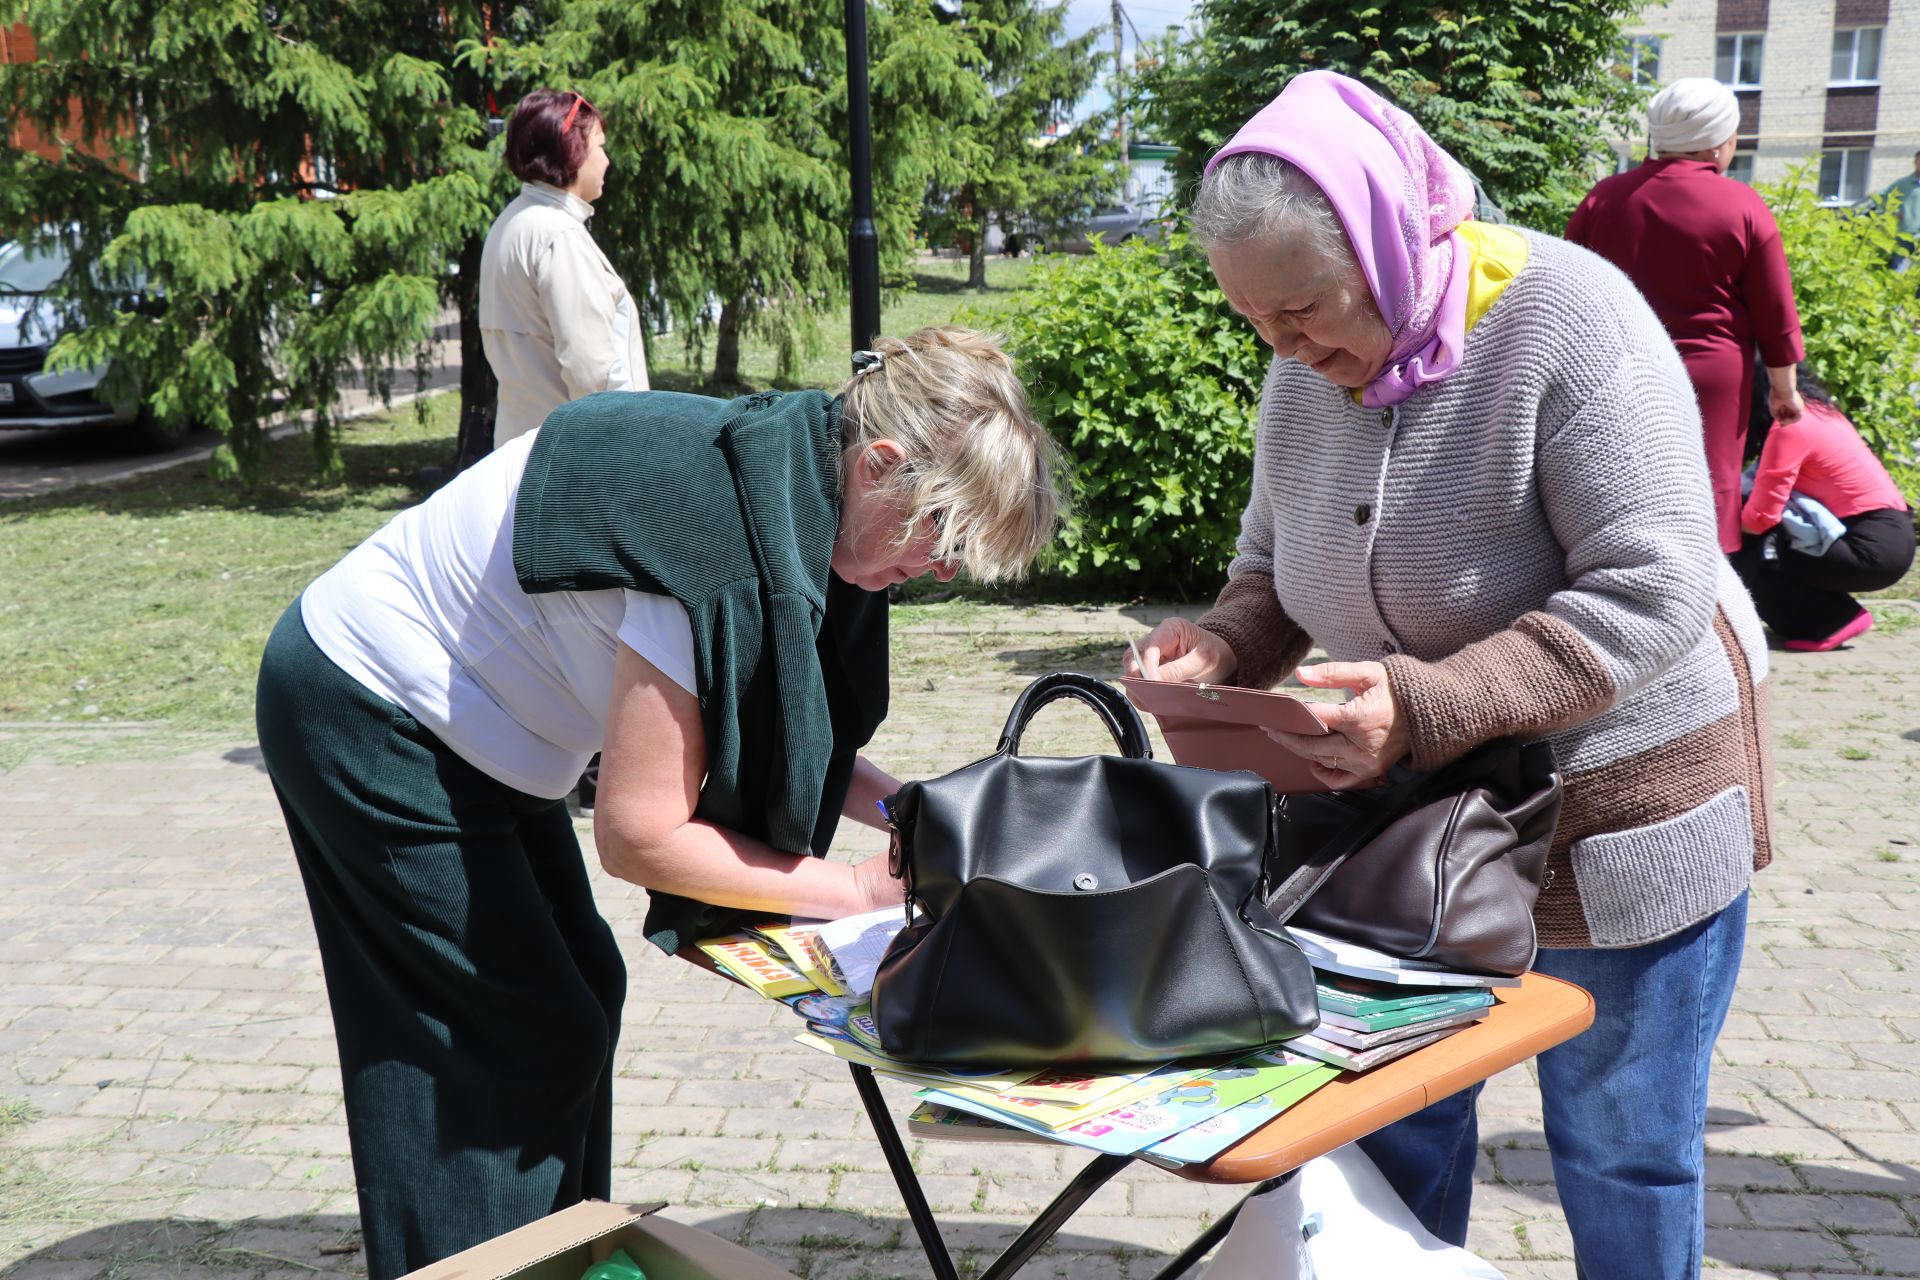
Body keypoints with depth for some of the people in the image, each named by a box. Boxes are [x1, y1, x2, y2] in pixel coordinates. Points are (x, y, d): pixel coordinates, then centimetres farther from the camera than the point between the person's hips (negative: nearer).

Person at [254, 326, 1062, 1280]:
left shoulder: (794, 477, -6)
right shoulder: (720, 532, -33)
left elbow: (769, 724, 5)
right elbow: (640, 836, -26)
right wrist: (861, 889, -20)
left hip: (455, 722, 9)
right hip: (368, 719, -9)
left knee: (575, 994, 13)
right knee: (520, 1040, -4)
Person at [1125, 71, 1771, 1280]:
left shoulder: (1565, 317, -23)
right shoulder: (1309, 369, -4)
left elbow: (1650, 595, -27)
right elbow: (1275, 570, 8)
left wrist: (1426, 706, -34)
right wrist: (1222, 645, -14)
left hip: (1624, 806, -5)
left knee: (1621, 1147, 11)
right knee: (1396, 1113, 16)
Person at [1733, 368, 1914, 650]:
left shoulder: (1789, 429, -16)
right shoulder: (1816, 411, 12)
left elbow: (1759, 518, -16)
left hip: (1873, 548, -10)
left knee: (1747, 562, -12)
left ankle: (1841, 619, -3)